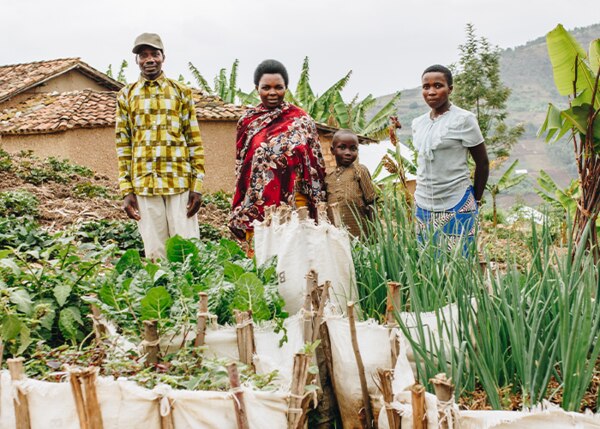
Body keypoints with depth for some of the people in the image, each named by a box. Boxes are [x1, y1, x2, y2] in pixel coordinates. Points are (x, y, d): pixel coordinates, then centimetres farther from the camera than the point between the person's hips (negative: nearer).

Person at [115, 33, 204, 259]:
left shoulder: (181, 92, 7)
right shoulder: (126, 95, 10)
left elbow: (194, 140, 5)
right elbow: (123, 145, 8)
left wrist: (197, 185, -3)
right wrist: (126, 190, 1)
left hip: (180, 181, -1)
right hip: (144, 184, 1)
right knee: (154, 253, 4)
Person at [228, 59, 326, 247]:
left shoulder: (301, 120, 4)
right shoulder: (248, 121, 8)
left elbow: (315, 163, 6)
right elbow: (241, 164, 12)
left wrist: (315, 202, 3)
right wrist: (240, 209, 10)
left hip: (294, 203, -1)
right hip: (256, 204, 1)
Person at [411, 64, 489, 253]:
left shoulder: (463, 119, -8)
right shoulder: (418, 123, 9)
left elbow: (483, 163, -3)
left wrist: (476, 199, 1)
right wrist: (421, 192, 15)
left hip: (456, 207, -6)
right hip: (423, 206, 6)